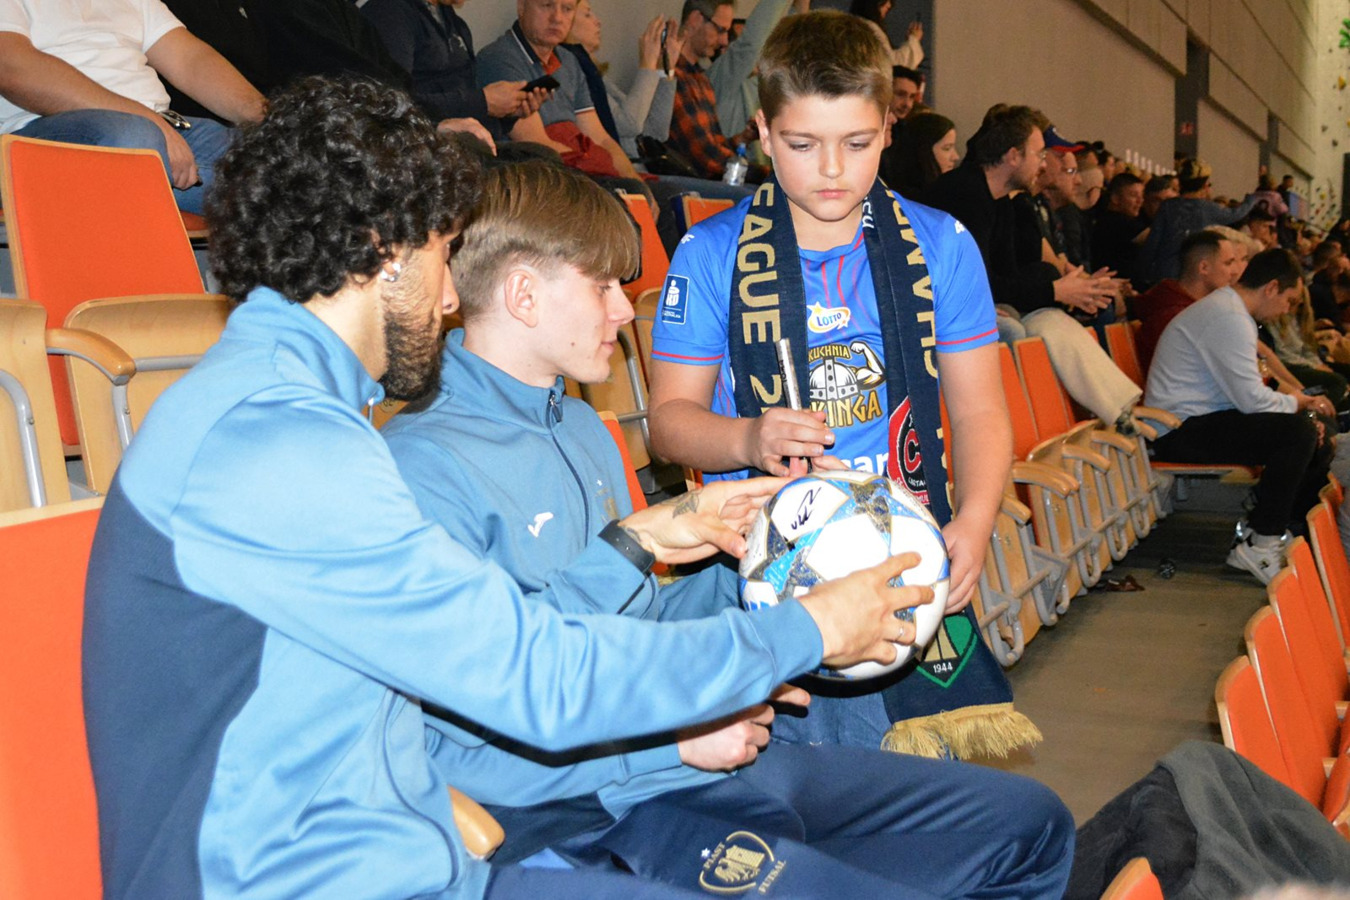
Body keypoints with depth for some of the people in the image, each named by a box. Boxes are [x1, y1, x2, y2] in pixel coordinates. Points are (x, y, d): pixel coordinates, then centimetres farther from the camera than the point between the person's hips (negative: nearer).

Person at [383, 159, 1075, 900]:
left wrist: (747, 582, 6)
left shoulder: (582, 429, 15)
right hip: (608, 814, -8)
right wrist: (674, 734, -18)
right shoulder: (424, 464, -16)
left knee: (1027, 820, 11)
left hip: (717, 753, 9)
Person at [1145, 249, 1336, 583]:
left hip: (1195, 422, 11)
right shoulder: (1229, 318, -17)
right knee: (1298, 432, -23)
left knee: (1318, 447, 7)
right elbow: (1252, 399, -21)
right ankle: (1258, 545, -15)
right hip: (1179, 432, -11)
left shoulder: (1227, 309, 18)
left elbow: (1245, 393, 21)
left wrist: (1298, 405, 7)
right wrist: (1299, 403, -2)